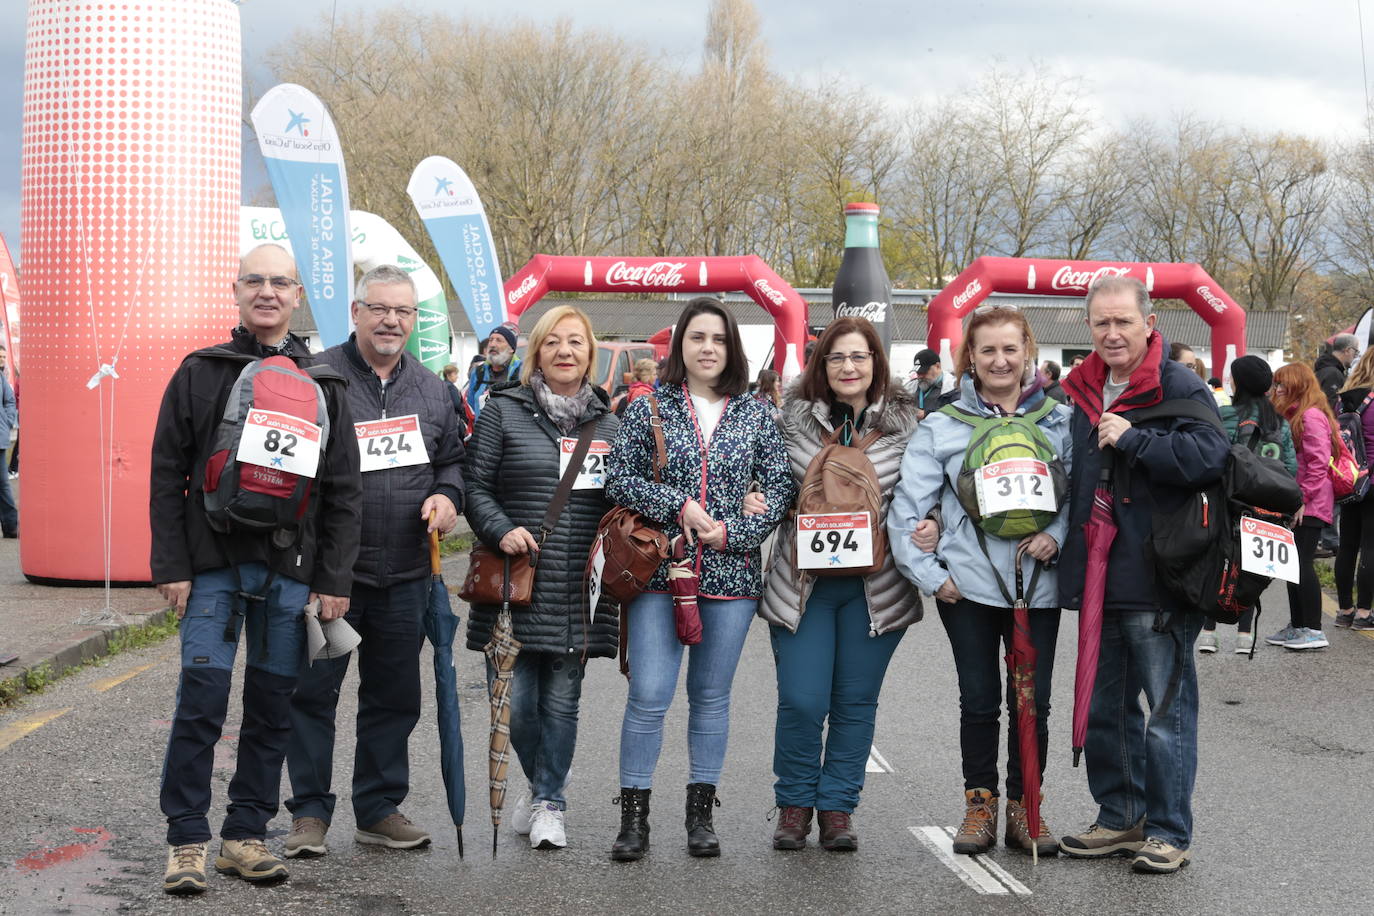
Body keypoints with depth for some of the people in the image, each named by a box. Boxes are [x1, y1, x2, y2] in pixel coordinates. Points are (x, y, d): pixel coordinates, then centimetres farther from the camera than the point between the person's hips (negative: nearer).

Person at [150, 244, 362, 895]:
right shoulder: (199, 374, 6)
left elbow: (343, 491, 7)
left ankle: (246, 835, 16)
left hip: (290, 571, 2)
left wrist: (334, 579, 1)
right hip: (213, 565, -2)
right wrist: (172, 566, -4)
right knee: (201, 700, -6)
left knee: (273, 706, 5)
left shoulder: (322, 384, 9)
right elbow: (167, 475, 4)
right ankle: (187, 839, 3)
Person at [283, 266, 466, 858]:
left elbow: (453, 458, 24)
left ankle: (379, 809, 23)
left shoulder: (433, 390, 12)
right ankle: (310, 811, 11)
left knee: (394, 695, 11)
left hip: (405, 574, 4)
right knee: (313, 691, 1)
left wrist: (448, 495, 1)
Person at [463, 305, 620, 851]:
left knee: (561, 700, 5)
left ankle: (549, 803, 20)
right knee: (515, 701, 1)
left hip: (578, 590, 2)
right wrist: (501, 530, -14)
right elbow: (475, 486, 1)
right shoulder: (503, 411, 2)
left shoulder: (608, 422, 12)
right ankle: (542, 781, 28)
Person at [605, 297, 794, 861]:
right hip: (659, 572, -2)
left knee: (711, 697, 10)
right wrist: (680, 505, -13)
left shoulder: (755, 414, 7)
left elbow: (781, 487, 4)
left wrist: (735, 531, -9)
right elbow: (618, 479, -1)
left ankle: (701, 812, 20)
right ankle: (633, 814, 4)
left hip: (731, 575, 2)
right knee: (648, 696, -6)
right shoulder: (649, 409, 3)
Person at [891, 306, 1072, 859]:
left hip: (1038, 583, 1)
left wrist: (1057, 535, -12)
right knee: (979, 700, 5)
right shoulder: (942, 427, 2)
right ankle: (979, 804, 19)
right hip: (969, 584, -1)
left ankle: (1023, 807, 18)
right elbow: (906, 510, 1)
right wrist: (930, 576, -4)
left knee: (1032, 702, 4)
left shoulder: (1060, 422, 5)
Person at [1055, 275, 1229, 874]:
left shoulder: (1180, 388, -7)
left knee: (1166, 707, -1)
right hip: (1098, 578, 7)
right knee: (1105, 707, 15)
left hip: (1158, 582, -7)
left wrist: (1132, 439, -22)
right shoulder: (1082, 393, 14)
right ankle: (1120, 819, 28)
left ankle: (1168, 831, 9)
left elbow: (1210, 456, -22)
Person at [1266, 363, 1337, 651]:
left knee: (1302, 565, -9)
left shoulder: (1311, 416, -12)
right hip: (1296, 506, 10)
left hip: (1309, 506, -10)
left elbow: (1319, 463, -18)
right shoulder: (1292, 416, 18)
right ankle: (1297, 627, 19)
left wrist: (1302, 498, -18)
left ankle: (1313, 630, -6)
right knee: (1294, 565, 12)